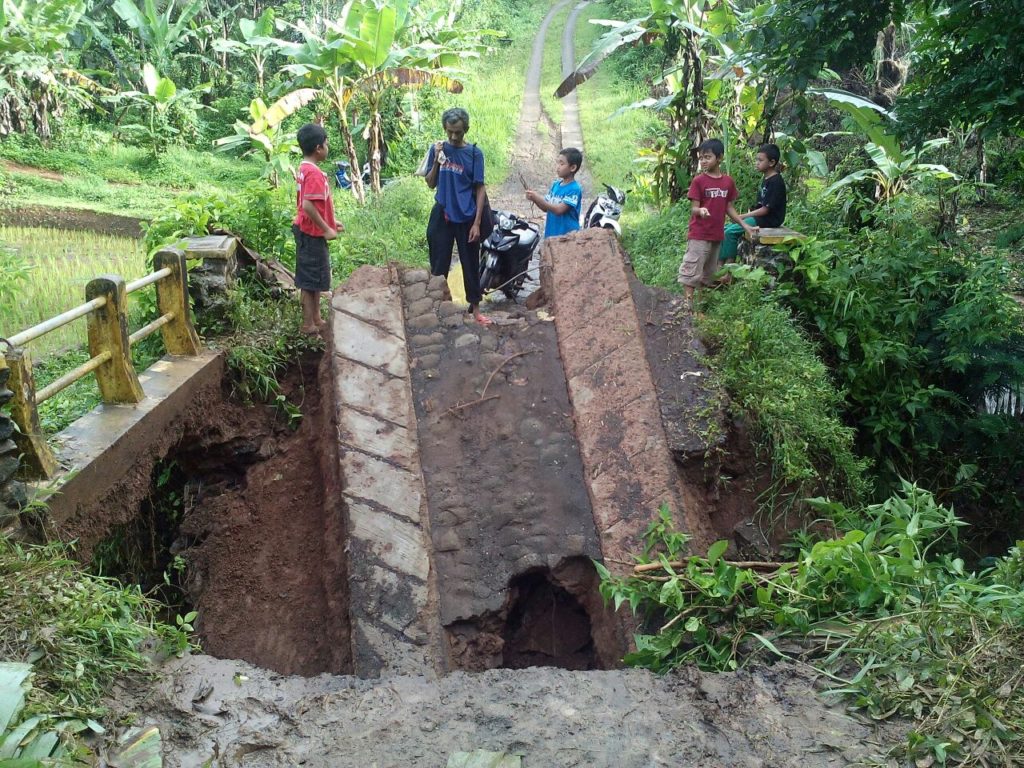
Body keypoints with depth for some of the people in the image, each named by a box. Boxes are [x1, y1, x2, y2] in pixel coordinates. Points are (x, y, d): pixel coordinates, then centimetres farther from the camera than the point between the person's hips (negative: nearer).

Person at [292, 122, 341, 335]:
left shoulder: (304, 169, 10)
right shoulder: (314, 173, -21)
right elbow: (308, 206, -28)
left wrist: (330, 222, 18)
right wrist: (326, 229, -21)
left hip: (308, 231, 10)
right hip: (312, 233, -10)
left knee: (315, 277, 17)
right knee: (310, 279, -1)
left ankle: (316, 318, 27)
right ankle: (309, 324, 7)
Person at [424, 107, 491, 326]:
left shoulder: (474, 153, -5)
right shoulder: (437, 149, 1)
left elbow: (480, 189, -5)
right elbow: (430, 184, 3)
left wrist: (476, 223, -10)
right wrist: (437, 161, -13)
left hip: (466, 217, -1)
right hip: (442, 216, 1)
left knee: (470, 265, 8)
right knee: (439, 265, 7)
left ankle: (475, 308, 19)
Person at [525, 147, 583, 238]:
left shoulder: (574, 189, -14)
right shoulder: (555, 184, 8)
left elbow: (559, 210, -22)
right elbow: (546, 207, 12)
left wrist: (538, 199, -23)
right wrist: (535, 199, -7)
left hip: (567, 236, -7)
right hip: (551, 235, 8)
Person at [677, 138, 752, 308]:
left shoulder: (728, 181, 5)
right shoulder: (698, 181, -8)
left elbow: (729, 208, 13)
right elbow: (693, 209, -11)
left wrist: (744, 225, 9)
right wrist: (700, 211, -34)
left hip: (717, 235, 6)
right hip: (699, 235, -6)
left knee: (709, 272, 15)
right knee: (692, 271, -8)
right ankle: (688, 302, -9)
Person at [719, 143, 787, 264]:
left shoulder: (776, 182, -16)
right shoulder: (765, 178, 13)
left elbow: (765, 209, -19)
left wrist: (743, 217, -15)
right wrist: (748, 214, 2)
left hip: (770, 219, -10)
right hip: (760, 216, 10)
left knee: (731, 231, -20)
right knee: (725, 229, 2)